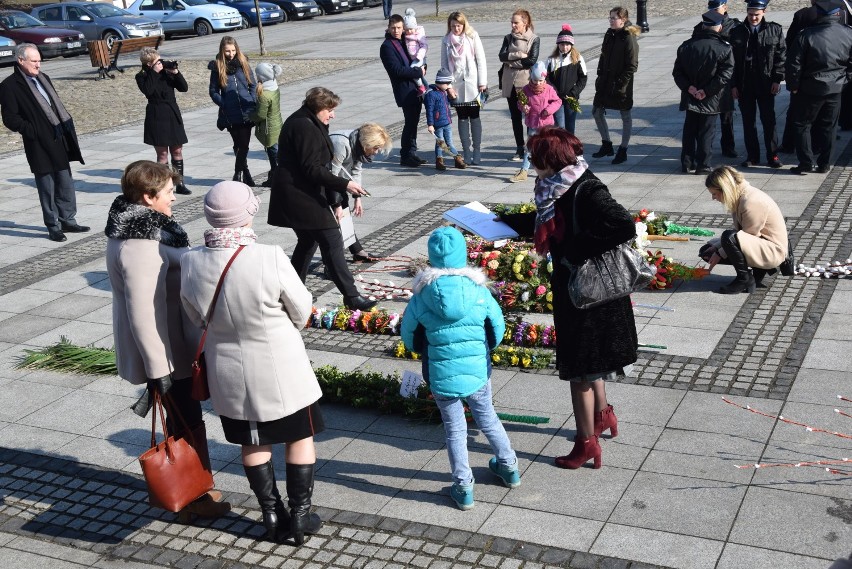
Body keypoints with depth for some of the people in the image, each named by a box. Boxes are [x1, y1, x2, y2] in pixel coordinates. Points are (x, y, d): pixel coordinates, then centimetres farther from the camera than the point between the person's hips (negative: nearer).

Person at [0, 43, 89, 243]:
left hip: (59, 141, 7)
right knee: (47, 187, 2)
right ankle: (53, 227, 12)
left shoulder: (43, 78, 15)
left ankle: (68, 221, 25)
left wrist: (67, 125, 8)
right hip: (40, 145, -7)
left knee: (66, 184, 13)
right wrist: (31, 130, -19)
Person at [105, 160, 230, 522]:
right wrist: (159, 369, -23)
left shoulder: (144, 227, 5)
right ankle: (193, 500, 20)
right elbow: (143, 313, -28)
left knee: (183, 419, 21)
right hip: (164, 354, -10)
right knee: (186, 424, 5)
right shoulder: (139, 247, -28)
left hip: (175, 346, 10)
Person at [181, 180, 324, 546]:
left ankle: (272, 516, 31)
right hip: (279, 367, -3)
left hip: (228, 371, 4)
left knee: (253, 443, 21)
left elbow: (196, 317, 0)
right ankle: (300, 516, 25)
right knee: (300, 437, 17)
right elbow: (301, 311, -12)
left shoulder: (191, 263, -15)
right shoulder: (271, 259, -27)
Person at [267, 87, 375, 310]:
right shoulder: (305, 128, -18)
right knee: (332, 242, -10)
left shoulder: (300, 122, 15)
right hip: (302, 197, -11)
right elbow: (313, 169, -23)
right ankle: (351, 296, -8)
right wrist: (345, 184, -22)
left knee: (308, 242, 19)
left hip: (297, 196, 11)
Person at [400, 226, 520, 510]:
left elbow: (408, 333, 0)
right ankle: (509, 467, 39)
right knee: (487, 418, 24)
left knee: (454, 430, 13)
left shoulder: (422, 295, -12)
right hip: (478, 370, 1)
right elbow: (497, 327, 0)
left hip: (442, 375, -1)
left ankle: (463, 488, 18)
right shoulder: (478, 290, -11)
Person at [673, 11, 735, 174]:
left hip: (690, 98, 4)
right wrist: (707, 91, -15)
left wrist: (689, 87, -8)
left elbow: (677, 71, -1)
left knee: (689, 130, 14)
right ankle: (702, 165, 8)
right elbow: (725, 74, -18)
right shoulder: (724, 48, -12)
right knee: (706, 133, 5)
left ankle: (686, 164, 18)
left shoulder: (686, 45, 1)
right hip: (710, 100, -3)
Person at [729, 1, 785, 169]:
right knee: (748, 122, 7)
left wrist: (777, 80, -7)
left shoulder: (775, 30, 1)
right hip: (744, 86, 1)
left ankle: (772, 156, 13)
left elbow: (781, 56, 1)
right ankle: (752, 156, 17)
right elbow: (732, 60, 3)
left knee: (769, 120, 4)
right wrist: (733, 85, -2)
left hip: (766, 84, -1)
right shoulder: (737, 32, 2)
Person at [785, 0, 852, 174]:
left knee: (802, 125, 9)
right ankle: (823, 164, 17)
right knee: (828, 127, 13)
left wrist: (793, 86, 0)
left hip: (811, 88, -3)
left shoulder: (807, 35, -15)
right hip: (835, 88, 3)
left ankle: (806, 163, 5)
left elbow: (794, 64, -12)